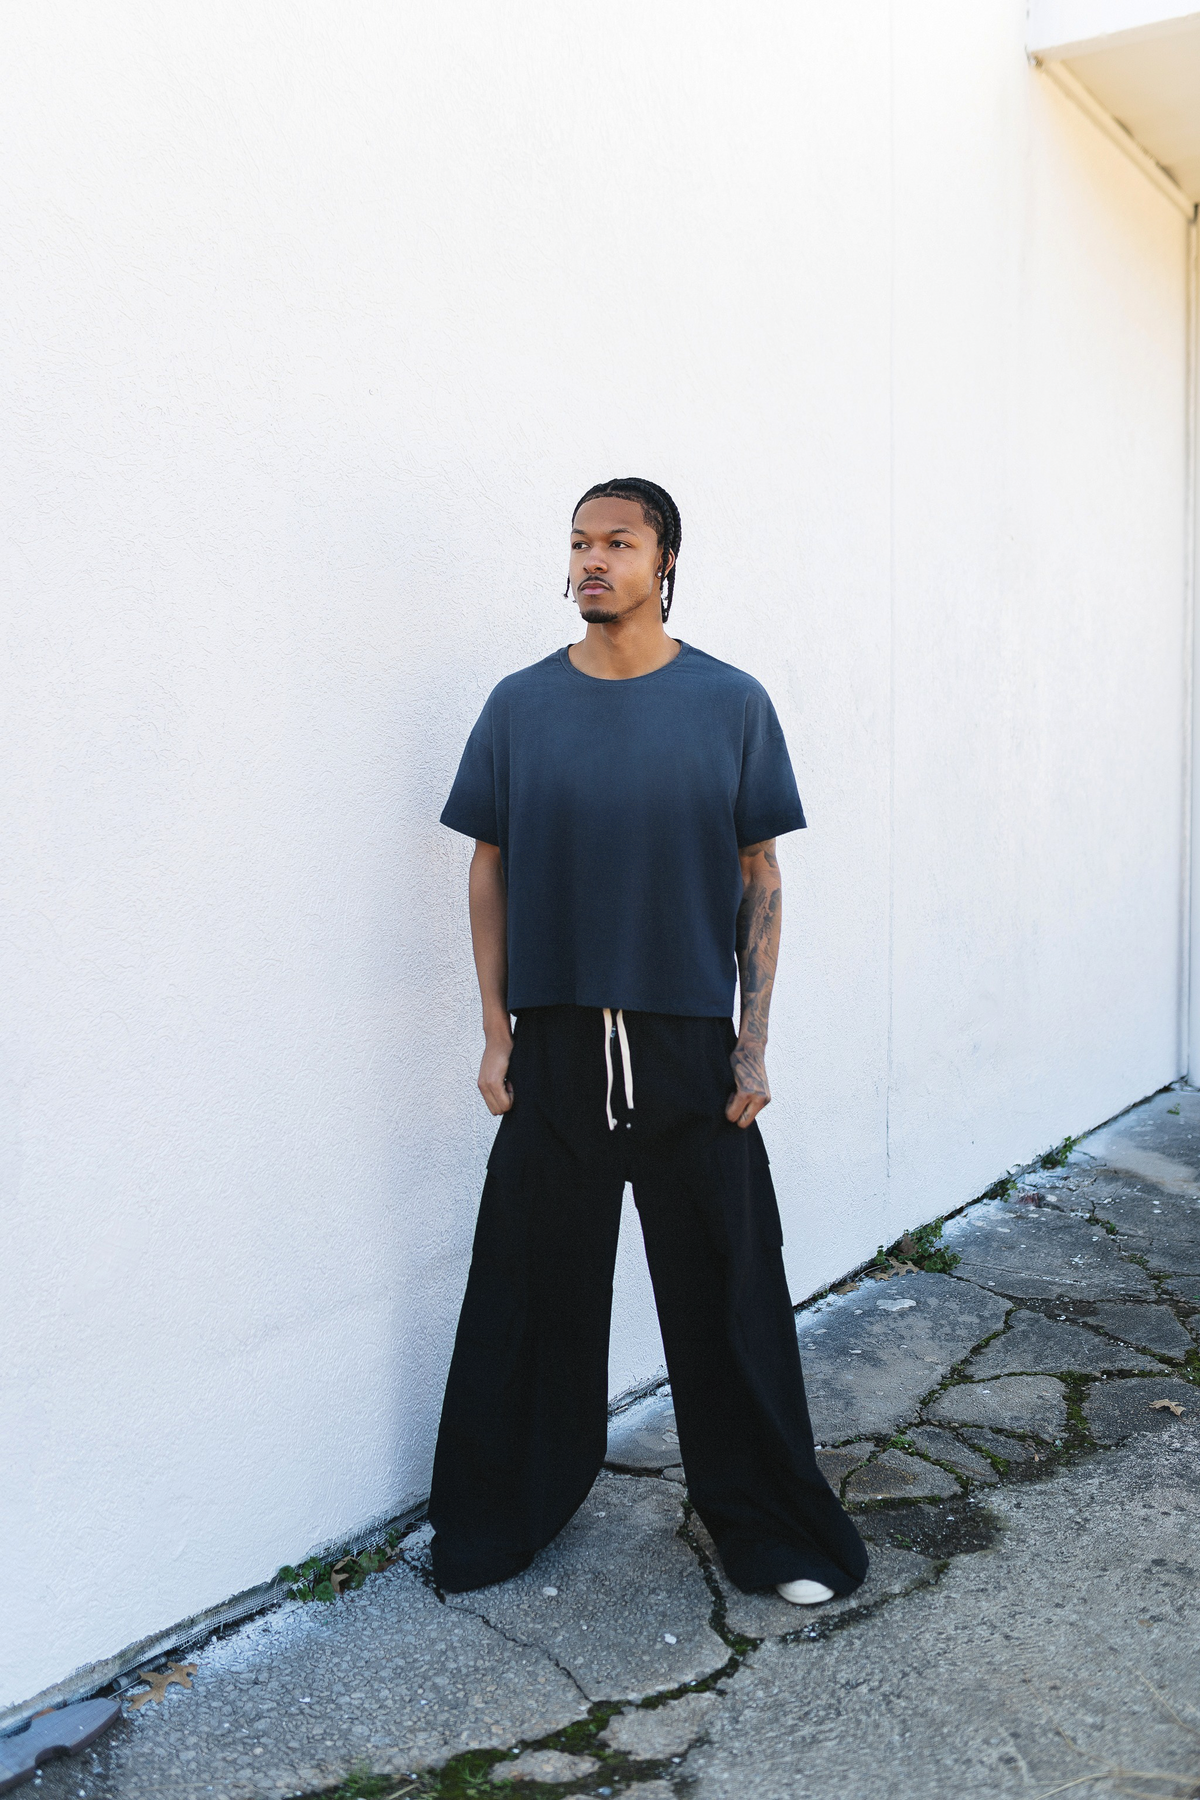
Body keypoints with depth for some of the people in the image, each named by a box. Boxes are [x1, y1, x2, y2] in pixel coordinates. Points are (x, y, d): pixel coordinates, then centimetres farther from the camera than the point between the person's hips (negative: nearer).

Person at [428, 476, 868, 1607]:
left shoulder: (730, 704, 0)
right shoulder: (521, 706, 2)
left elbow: (758, 875, 2)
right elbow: (490, 872, 6)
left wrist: (753, 1042, -2)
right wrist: (495, 1034, 2)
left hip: (691, 1044, -1)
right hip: (556, 1048, 1)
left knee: (728, 1298, 8)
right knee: (535, 1294, 10)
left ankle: (769, 1525, 27)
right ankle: (501, 1517, 30)